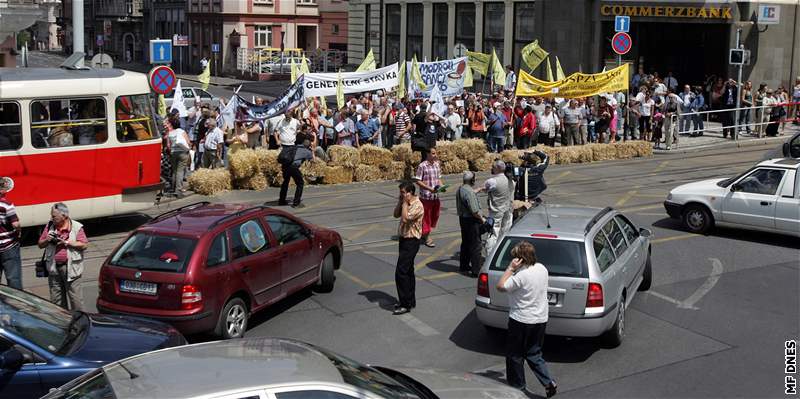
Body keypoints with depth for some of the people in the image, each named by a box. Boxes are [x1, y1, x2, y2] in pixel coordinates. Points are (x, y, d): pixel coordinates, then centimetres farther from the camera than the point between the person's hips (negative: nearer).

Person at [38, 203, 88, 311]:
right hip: (54, 266, 5)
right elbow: (40, 244, 16)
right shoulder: (49, 226, 10)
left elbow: (84, 245, -7)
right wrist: (47, 240, -6)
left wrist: (67, 242, -15)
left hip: (70, 266, -4)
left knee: (73, 295, -4)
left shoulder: (76, 227, -2)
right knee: (55, 297, 10)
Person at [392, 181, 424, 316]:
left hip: (411, 241, -10)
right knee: (408, 271, 15)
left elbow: (405, 218, -27)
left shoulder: (417, 205, -19)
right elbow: (396, 215, 12)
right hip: (404, 239, 10)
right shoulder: (406, 203, 10)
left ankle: (405, 304, -6)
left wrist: (405, 203, -19)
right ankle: (410, 301, 25)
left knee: (400, 273, -11)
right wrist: (400, 202, 1)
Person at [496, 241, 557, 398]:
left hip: (521, 320, -7)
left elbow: (500, 287, -16)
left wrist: (511, 268, -15)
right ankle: (549, 382, 7)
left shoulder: (521, 275, -23)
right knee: (534, 354, 19)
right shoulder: (542, 268, 1)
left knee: (515, 355, 11)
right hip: (541, 319, 7)